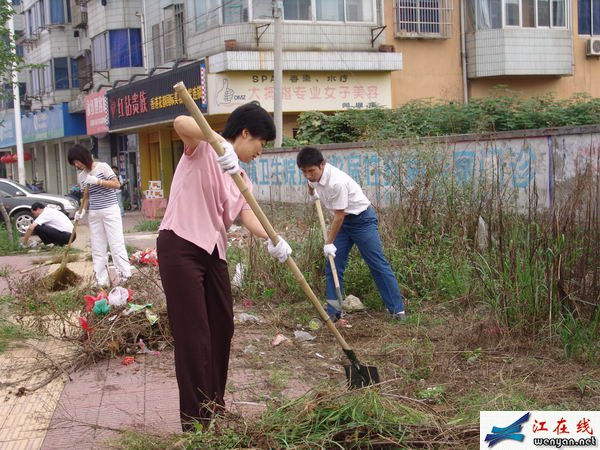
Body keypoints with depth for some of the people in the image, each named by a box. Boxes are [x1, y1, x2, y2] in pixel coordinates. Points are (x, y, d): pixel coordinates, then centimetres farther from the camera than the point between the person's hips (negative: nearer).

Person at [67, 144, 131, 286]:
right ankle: (102, 281, 8)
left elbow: (117, 184, -11)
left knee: (116, 244, -7)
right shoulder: (81, 176, 11)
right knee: (97, 248, 4)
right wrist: (82, 210, -2)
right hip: (94, 214, 6)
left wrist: (97, 181, -18)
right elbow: (87, 196, 15)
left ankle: (124, 277, -4)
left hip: (110, 211, -6)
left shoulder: (102, 167, -5)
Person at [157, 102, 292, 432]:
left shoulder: (242, 178, 17)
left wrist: (271, 239, -21)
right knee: (193, 333, -7)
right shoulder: (204, 148, -5)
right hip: (180, 247, -9)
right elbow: (181, 123, -27)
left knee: (222, 326, 15)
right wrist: (220, 145, -43)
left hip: (213, 252, 9)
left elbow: (248, 215, 0)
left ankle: (214, 405, 31)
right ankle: (196, 421, 0)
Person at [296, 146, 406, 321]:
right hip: (343, 220, 8)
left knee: (378, 264, -4)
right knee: (333, 265, 2)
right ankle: (333, 311, 7)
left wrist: (329, 243, -17)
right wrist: (313, 193, -3)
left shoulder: (336, 182, -32)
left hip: (362, 219, -8)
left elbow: (339, 216, -25)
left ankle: (398, 309, 2)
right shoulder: (315, 175, -7)